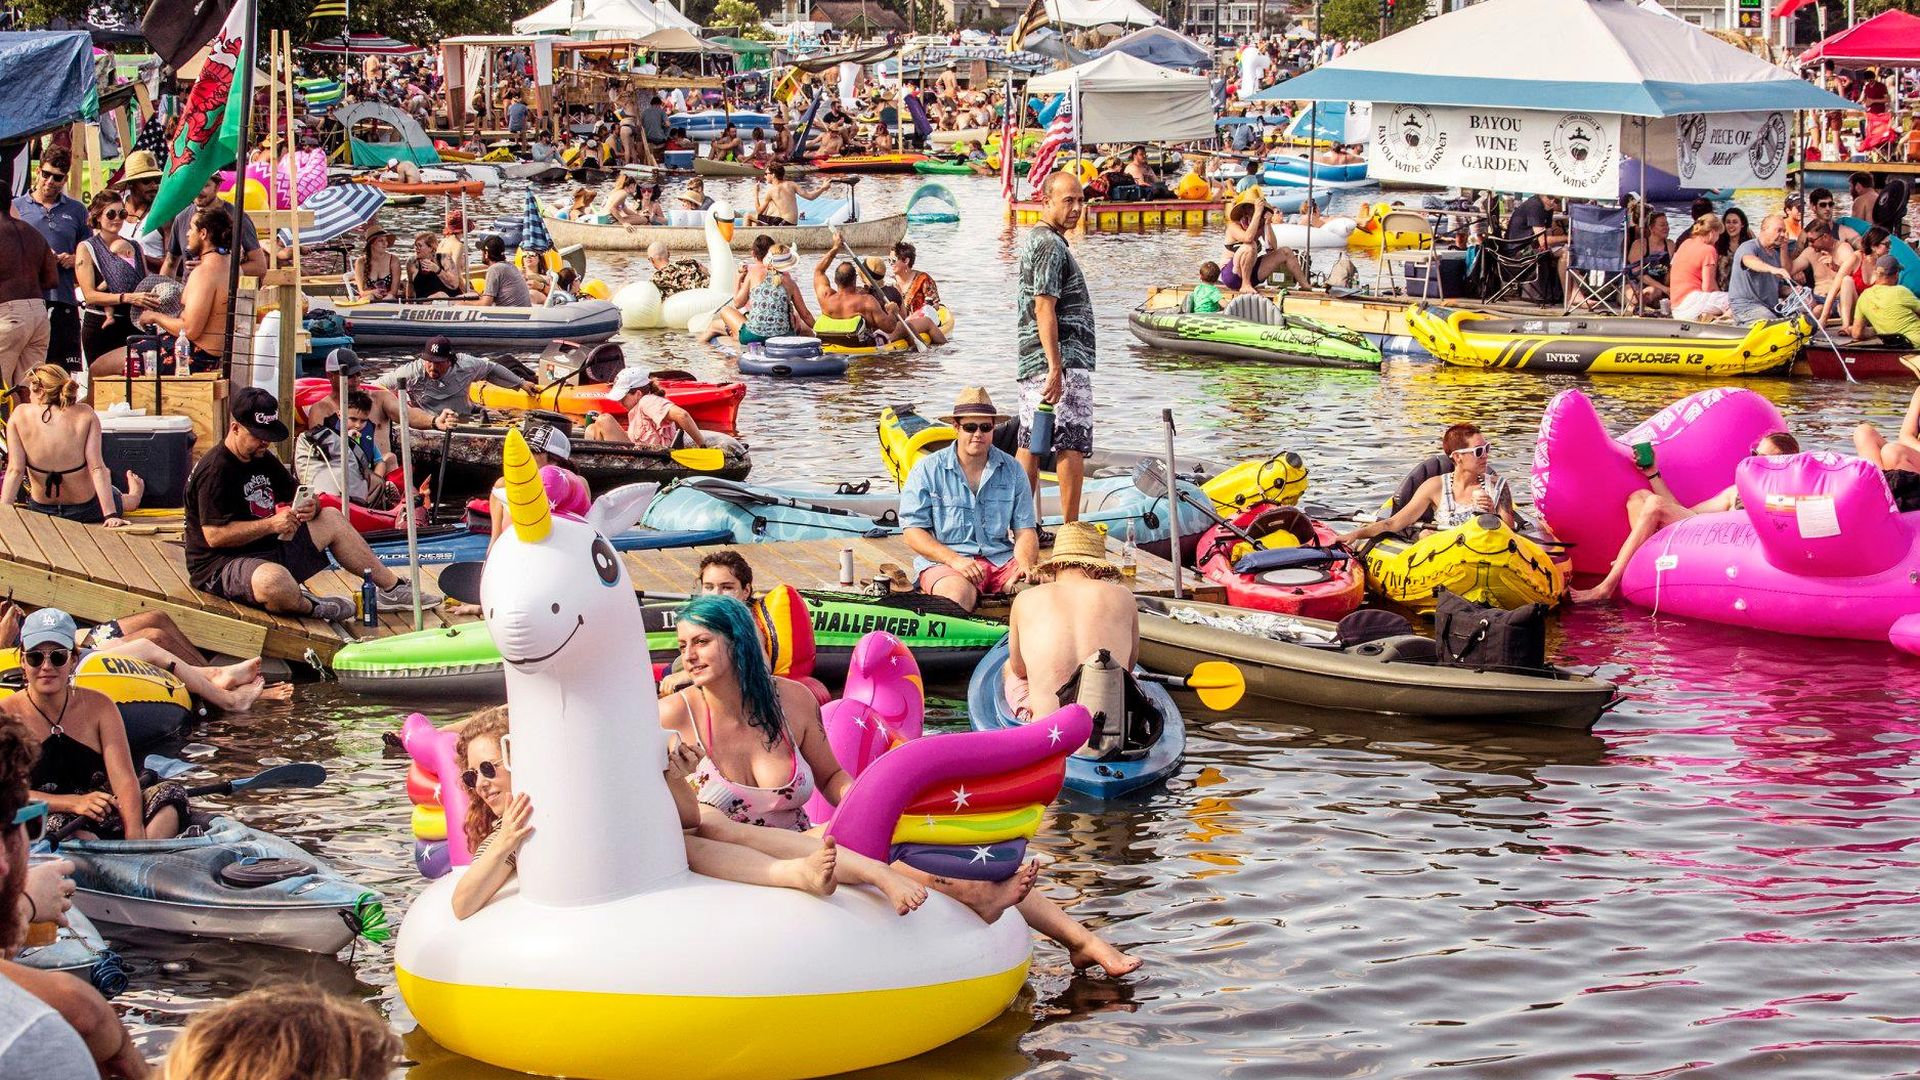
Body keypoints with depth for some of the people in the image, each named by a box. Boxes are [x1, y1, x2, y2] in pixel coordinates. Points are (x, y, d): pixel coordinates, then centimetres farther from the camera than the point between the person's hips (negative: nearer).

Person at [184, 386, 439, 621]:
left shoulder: (263, 458, 11)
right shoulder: (215, 471, -19)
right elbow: (214, 536, -25)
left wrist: (310, 508, -4)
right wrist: (270, 525, -26)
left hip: (269, 552, 10)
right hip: (221, 565, -10)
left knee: (331, 518, 13)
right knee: (274, 581, -44)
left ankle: (391, 589, 18)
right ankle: (307, 606, -9)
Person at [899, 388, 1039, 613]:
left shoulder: (1011, 470, 12)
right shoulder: (927, 470, 2)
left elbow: (1025, 529, 10)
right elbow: (913, 532, -2)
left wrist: (1025, 565, -13)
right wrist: (954, 560, -17)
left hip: (1001, 558, 3)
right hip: (942, 559, -3)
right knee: (959, 593, -38)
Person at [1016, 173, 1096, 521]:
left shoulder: (1034, 239, 20)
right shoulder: (1052, 245, -12)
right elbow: (1045, 310, -19)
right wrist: (1055, 369, -23)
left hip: (1031, 362, 10)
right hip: (1065, 362, -10)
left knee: (1029, 445, 10)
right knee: (1073, 444, -7)